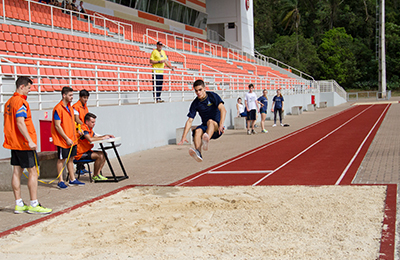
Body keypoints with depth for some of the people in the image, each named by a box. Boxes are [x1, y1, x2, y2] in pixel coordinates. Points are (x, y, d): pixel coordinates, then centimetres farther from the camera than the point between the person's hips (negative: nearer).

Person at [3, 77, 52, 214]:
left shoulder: (9, 102, 14)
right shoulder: (21, 101, -15)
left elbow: (7, 123, 20)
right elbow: (20, 123, -23)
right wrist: (30, 141, -27)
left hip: (14, 143, 9)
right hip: (24, 144, -9)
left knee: (17, 172, 9)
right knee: (33, 171, -4)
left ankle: (19, 204, 13)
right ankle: (34, 205, -3)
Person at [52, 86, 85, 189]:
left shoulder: (70, 107, 11)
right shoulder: (58, 108, -15)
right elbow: (57, 126, -17)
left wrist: (76, 130, 10)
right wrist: (67, 139, -18)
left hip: (71, 140, 8)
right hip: (62, 140, -8)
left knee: (70, 158, 13)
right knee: (61, 159, 0)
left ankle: (72, 179, 21)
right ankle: (60, 181, 7)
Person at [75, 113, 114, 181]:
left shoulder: (89, 129, 13)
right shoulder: (83, 129, -19)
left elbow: (96, 137, 22)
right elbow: (90, 139, -33)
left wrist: (105, 136, 5)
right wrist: (102, 138, -23)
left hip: (87, 151, 10)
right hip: (80, 154, -10)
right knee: (100, 156, -24)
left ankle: (98, 173, 4)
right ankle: (95, 176, -10)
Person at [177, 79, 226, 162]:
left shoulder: (213, 96, -7)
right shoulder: (195, 103, 3)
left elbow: (223, 110, -20)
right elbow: (190, 121, 2)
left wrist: (221, 125, -36)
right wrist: (184, 137, -8)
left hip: (216, 128, -4)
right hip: (205, 126, 4)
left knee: (210, 121, -36)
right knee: (197, 131, -30)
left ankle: (206, 140, -67)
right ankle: (198, 153, -52)